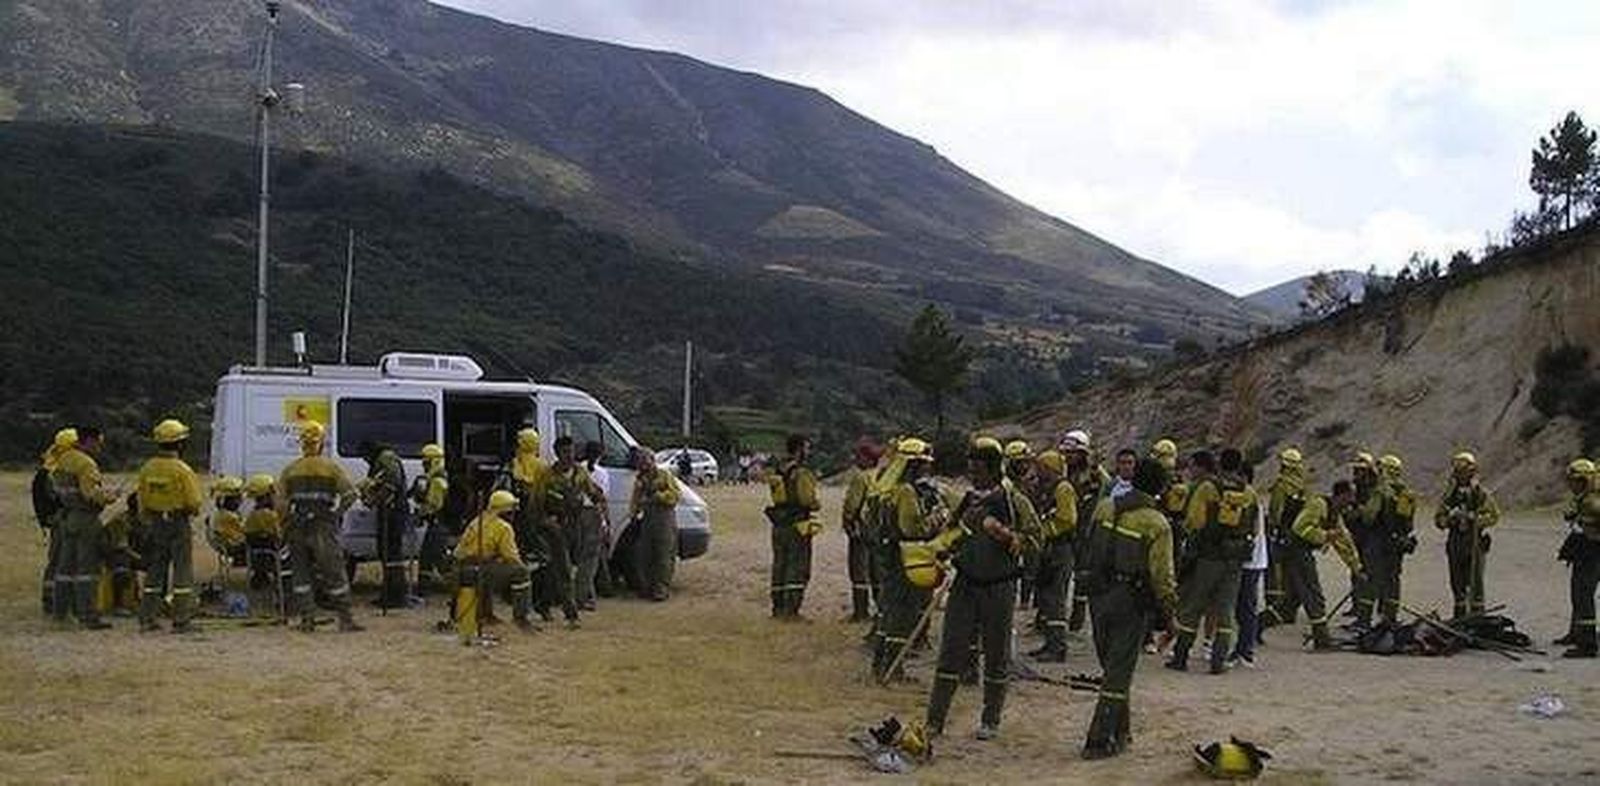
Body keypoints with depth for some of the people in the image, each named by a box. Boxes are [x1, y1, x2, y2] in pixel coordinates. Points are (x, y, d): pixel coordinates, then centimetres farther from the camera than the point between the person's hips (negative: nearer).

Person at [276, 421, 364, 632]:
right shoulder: (331, 467, 1)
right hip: (323, 528, -3)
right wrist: (337, 513, 4)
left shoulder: (290, 470, 9)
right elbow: (349, 494, -6)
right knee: (334, 575, 0)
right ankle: (345, 620, 0)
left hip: (297, 530, 3)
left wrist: (286, 529, 11)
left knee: (301, 575, 10)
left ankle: (306, 619, 8)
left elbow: (281, 503, 6)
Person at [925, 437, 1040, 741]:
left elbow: (1034, 538, -9)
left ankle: (991, 721, 20)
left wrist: (1005, 535, -24)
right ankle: (935, 720, 3)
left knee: (996, 655, 7)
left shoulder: (1014, 502, -4)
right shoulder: (965, 503, 9)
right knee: (951, 651, 0)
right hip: (965, 585, 3)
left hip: (999, 588, -3)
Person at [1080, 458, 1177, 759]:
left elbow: (1089, 552, 10)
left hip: (1099, 595, 6)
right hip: (1131, 600, -6)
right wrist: (1169, 613, -4)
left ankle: (1119, 731, 30)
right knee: (1119, 672, 2)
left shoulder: (1106, 509, 2)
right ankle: (1099, 741, 1)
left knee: (1113, 666, 19)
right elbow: (1162, 575, -14)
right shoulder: (1156, 524, -14)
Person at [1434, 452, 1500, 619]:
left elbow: (1494, 515, -4)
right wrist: (1450, 517, -9)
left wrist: (1475, 518, -17)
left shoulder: (1481, 494, 0)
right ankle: (1459, 616, 18)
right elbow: (1438, 519, 11)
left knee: (1475, 581, -6)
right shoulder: (1450, 495, 10)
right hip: (1455, 542, 4)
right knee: (1457, 581, 9)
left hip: (1475, 541, -4)